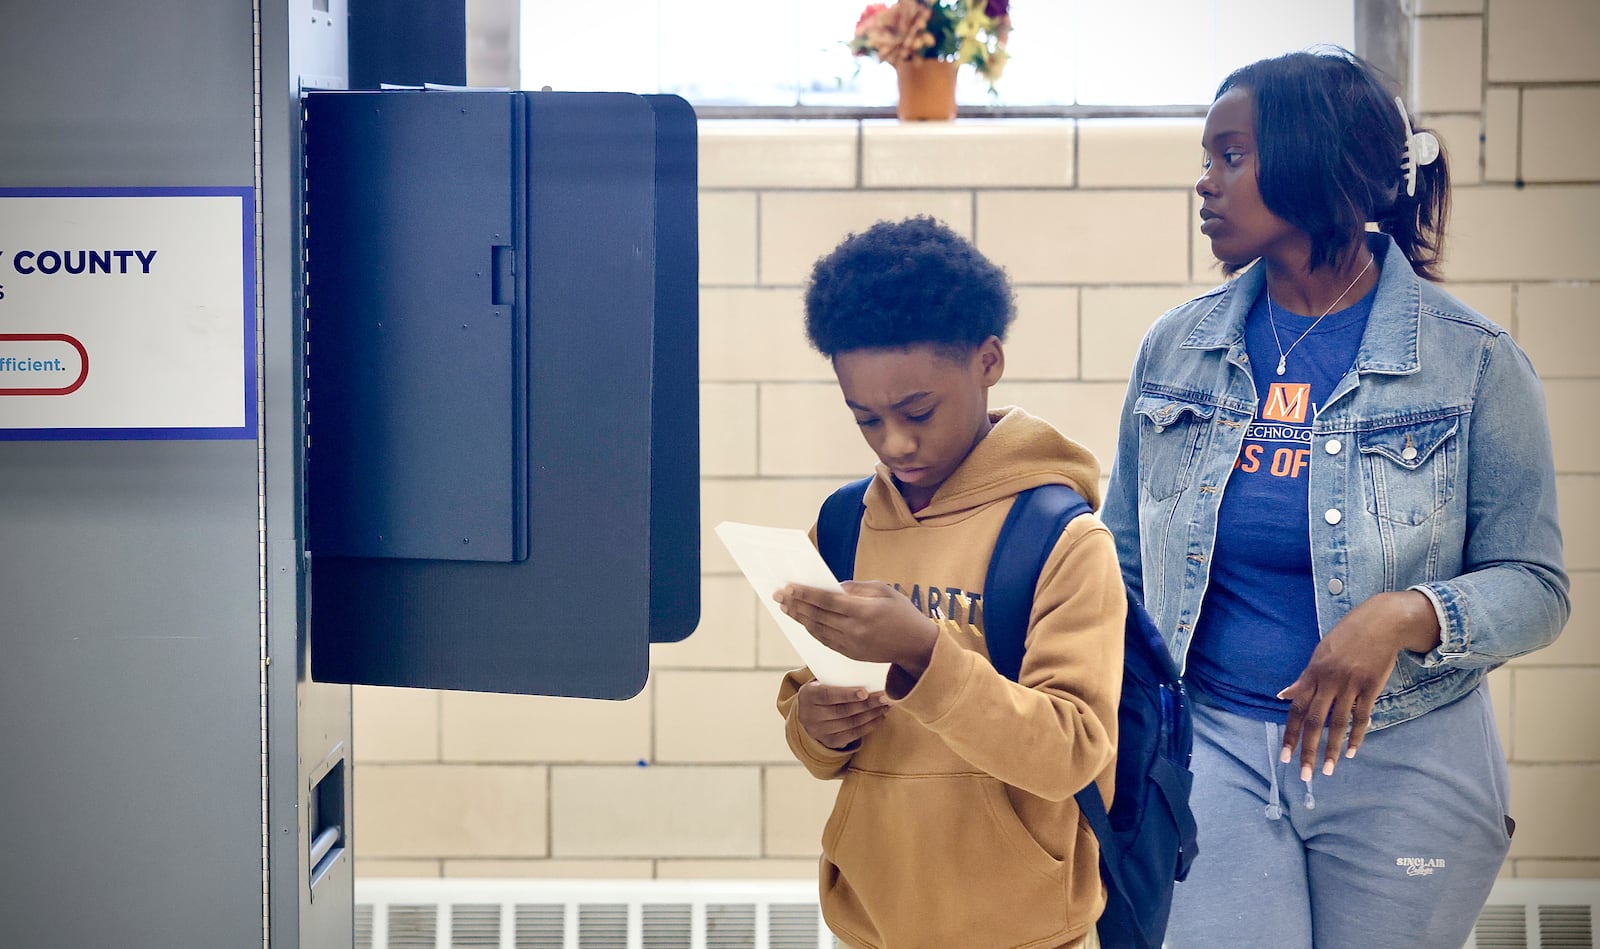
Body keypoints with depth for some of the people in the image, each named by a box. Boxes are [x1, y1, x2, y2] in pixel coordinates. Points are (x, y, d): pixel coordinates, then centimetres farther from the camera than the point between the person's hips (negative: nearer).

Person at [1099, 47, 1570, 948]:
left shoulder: (1473, 361, -7)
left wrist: (1407, 615, -26)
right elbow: (1125, 563, 12)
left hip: (1402, 767, -2)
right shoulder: (1174, 349, 4)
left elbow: (1535, 587, -7)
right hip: (1214, 748, 2)